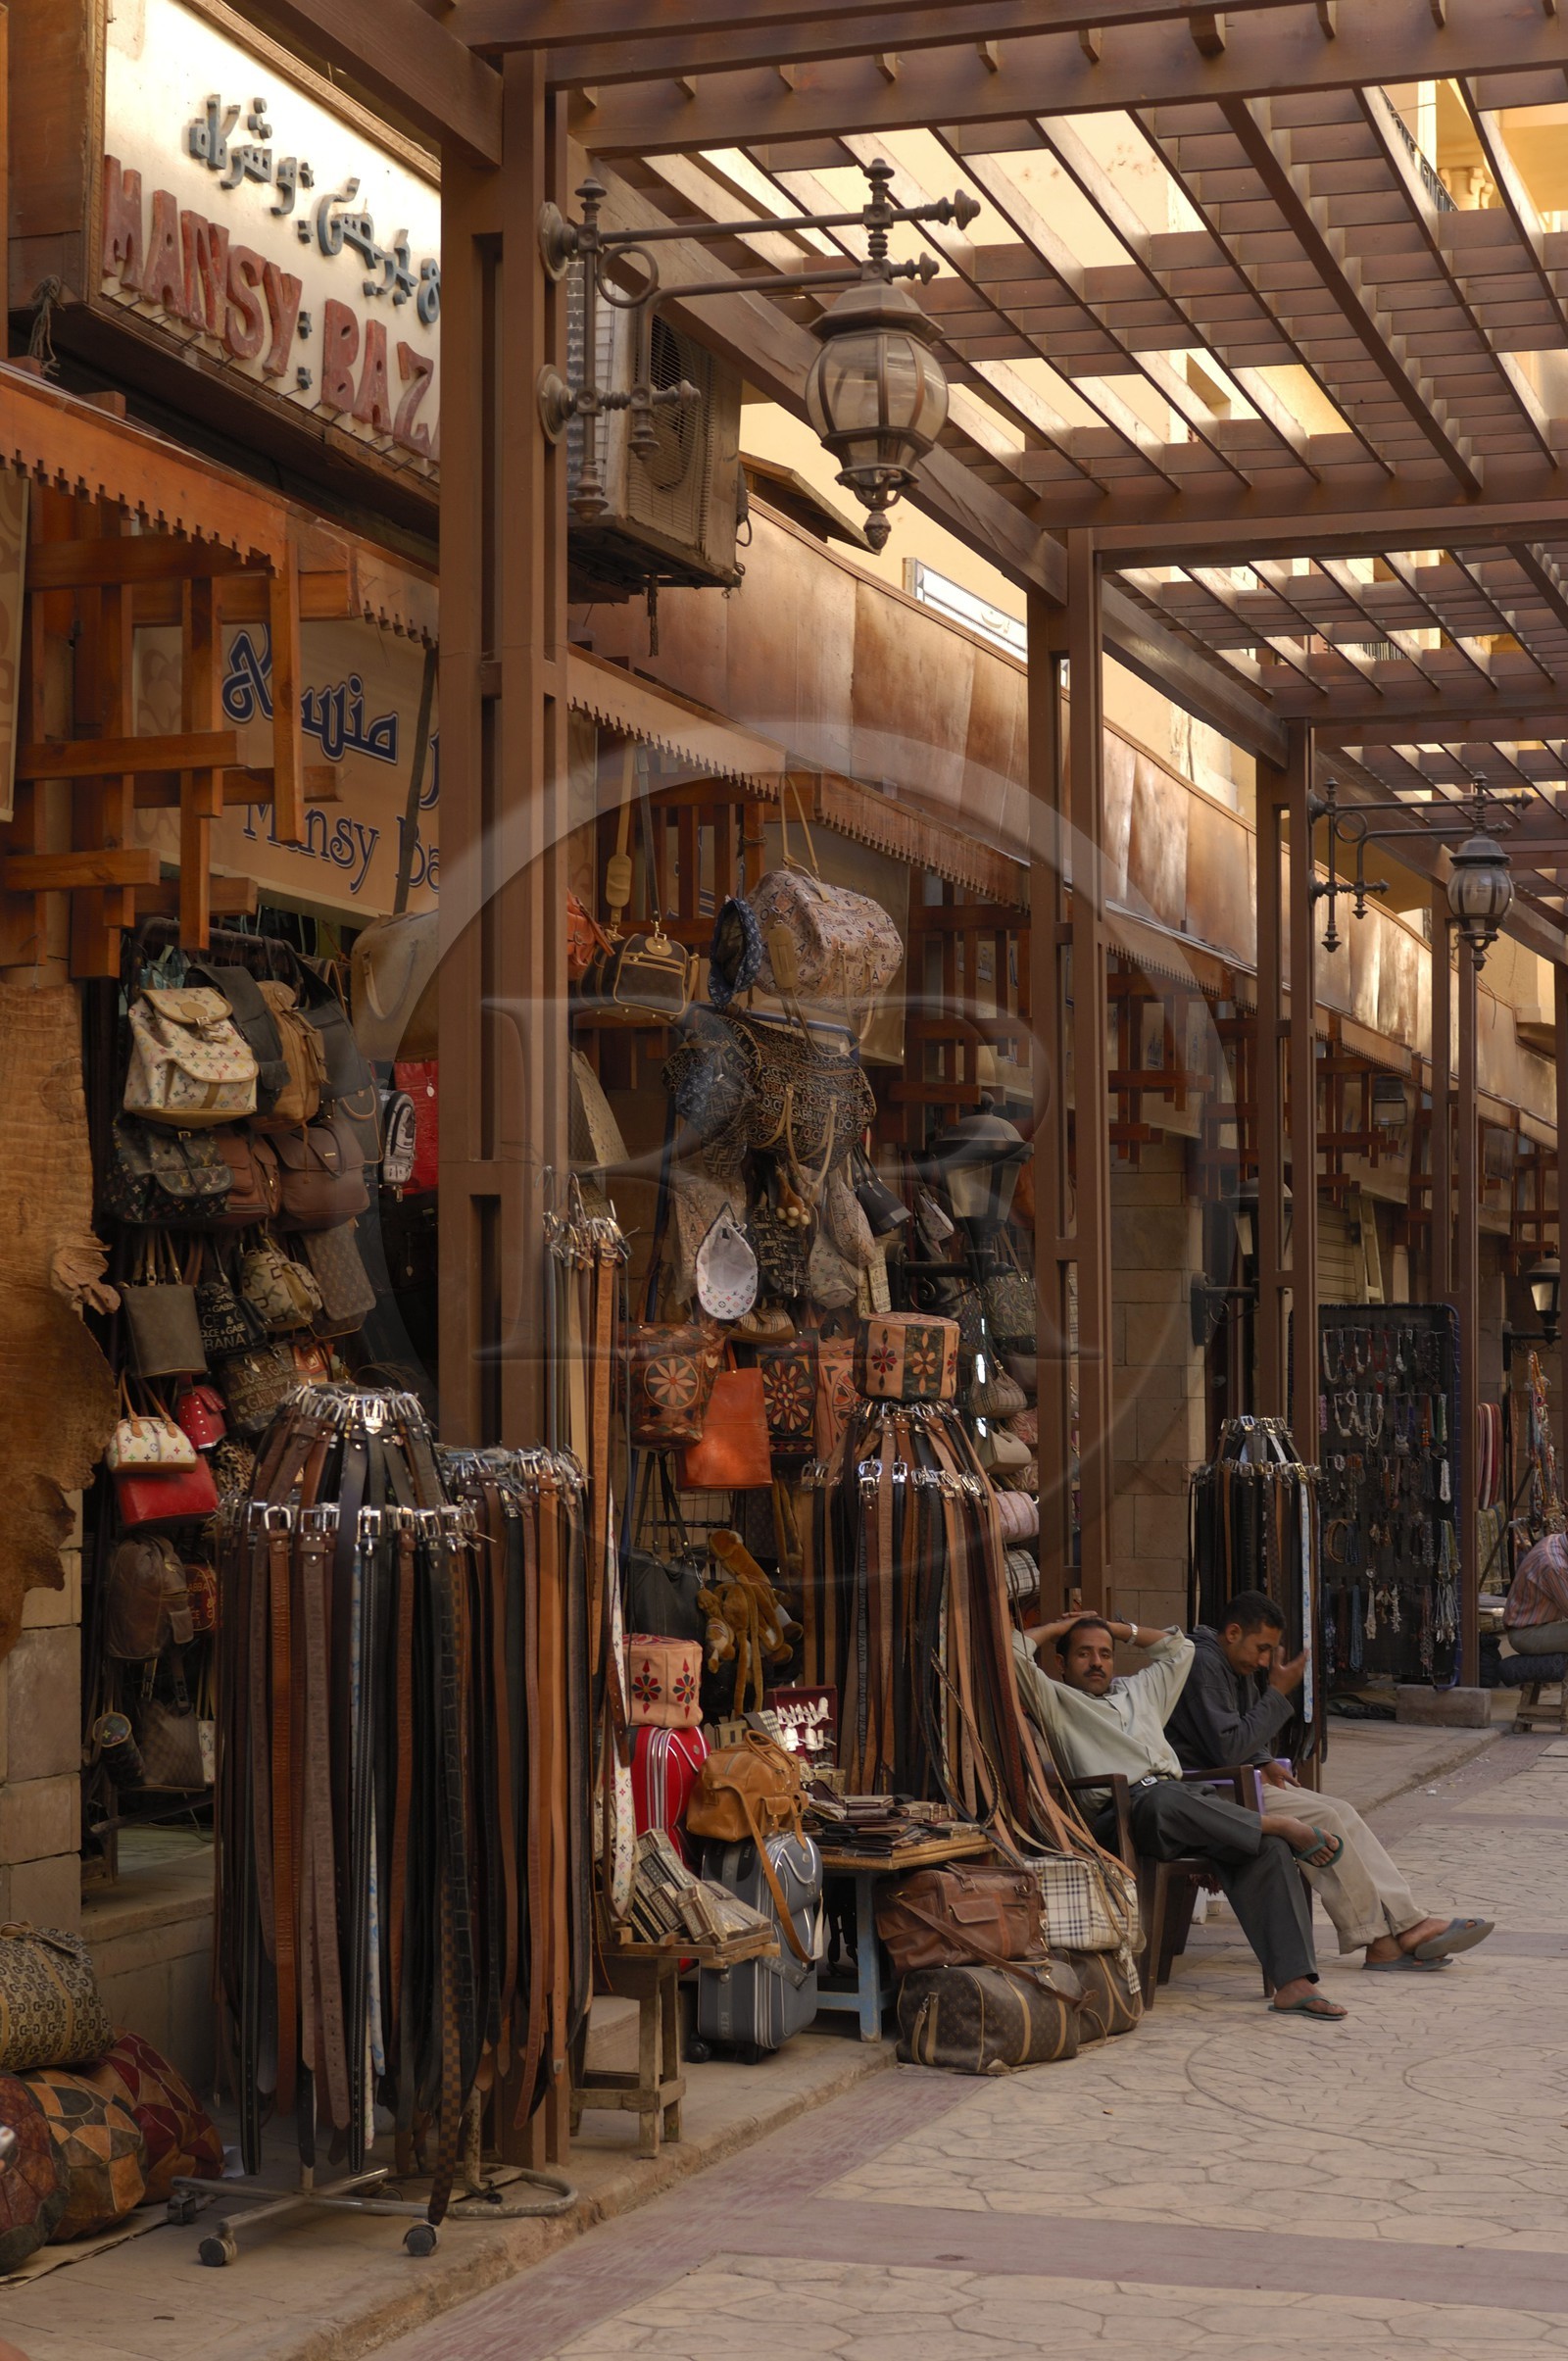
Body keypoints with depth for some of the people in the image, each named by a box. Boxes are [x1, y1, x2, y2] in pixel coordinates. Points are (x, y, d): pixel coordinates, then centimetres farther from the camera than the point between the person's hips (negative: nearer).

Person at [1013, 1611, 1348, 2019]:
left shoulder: (1139, 1690, 35)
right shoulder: (1054, 1700, 16)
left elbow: (1178, 1648, 46)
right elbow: (1014, 1650, 3)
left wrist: (1119, 1628, 39)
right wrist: (1061, 1626, 20)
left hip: (1184, 1800, 6)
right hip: (1119, 1813, -6)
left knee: (1268, 1847, -22)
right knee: (1163, 1799, -43)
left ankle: (1294, 1982, -31)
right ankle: (1277, 1824, -23)